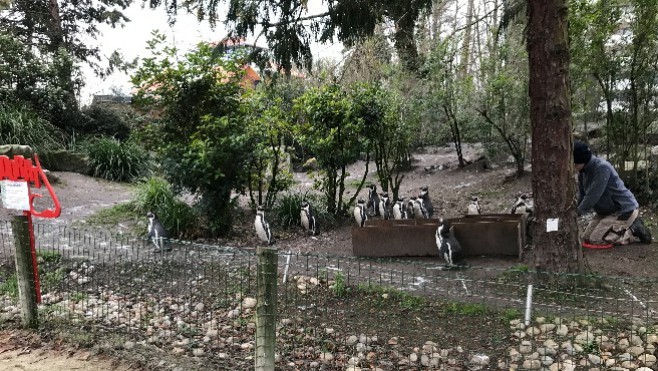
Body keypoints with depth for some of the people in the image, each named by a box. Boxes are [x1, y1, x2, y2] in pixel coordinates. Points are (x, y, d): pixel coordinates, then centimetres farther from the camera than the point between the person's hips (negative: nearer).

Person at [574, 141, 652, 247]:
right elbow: (581, 197, 2)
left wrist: (576, 213, -25)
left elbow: (592, 196, -29)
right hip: (606, 211, 9)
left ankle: (635, 230, 0)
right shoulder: (582, 172, 1)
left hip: (624, 209, -9)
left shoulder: (602, 167, -25)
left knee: (595, 240, -17)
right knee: (586, 237, 6)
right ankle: (629, 226, 15)